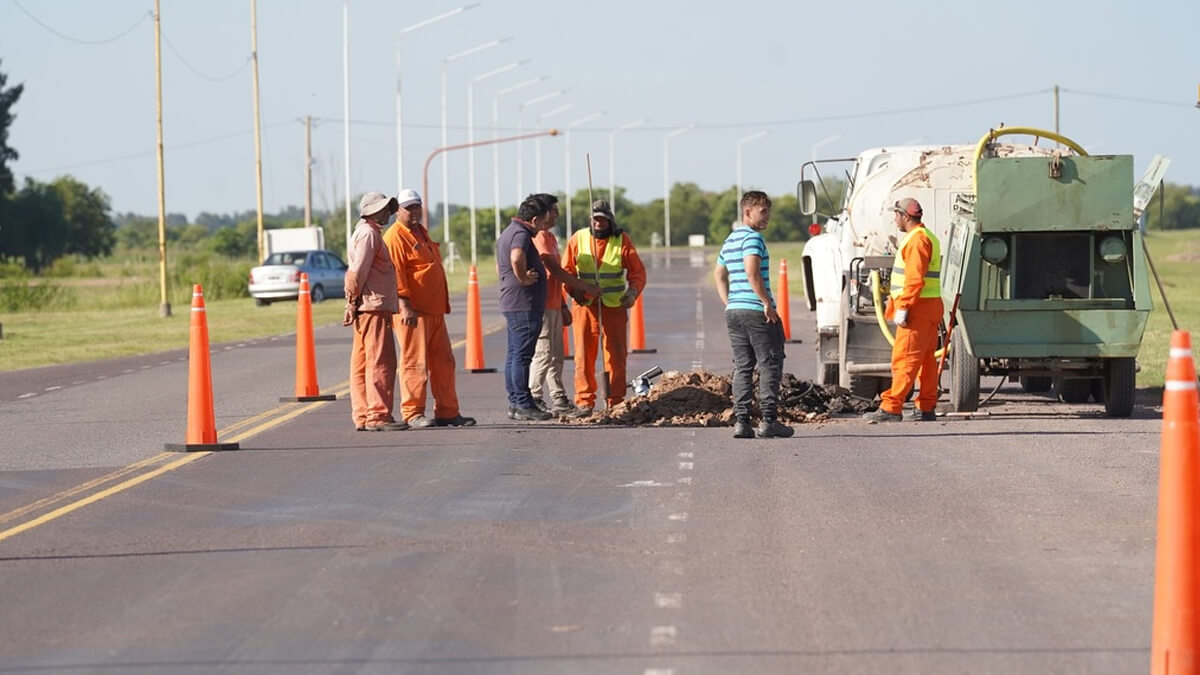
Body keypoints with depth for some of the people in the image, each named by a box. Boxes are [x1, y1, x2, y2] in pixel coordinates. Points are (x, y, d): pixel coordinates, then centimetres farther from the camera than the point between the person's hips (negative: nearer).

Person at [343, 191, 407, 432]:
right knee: (380, 361, -11)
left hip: (373, 306, 10)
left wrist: (353, 303, 17)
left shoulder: (370, 232, 23)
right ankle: (378, 415, -13)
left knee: (363, 363, 8)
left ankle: (363, 416, 10)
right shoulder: (367, 233, -10)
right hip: (373, 306, -10)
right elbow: (358, 271, -17)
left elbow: (356, 272, 23)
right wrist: (353, 302, -13)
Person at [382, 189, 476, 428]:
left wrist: (443, 305, 24)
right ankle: (413, 413, -5)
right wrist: (405, 305, -25)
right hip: (413, 312, -10)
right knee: (415, 363, -8)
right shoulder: (395, 237, -9)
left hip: (434, 310, 10)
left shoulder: (421, 232, 21)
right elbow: (396, 273, -17)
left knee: (443, 362, 11)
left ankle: (447, 412, 16)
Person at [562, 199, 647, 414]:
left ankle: (615, 402, 8)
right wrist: (575, 290, -11)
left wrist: (633, 292, -15)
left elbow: (638, 271, 3)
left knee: (616, 355, 2)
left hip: (615, 306, 0)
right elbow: (567, 270, 7)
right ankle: (585, 401, 2)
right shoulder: (578, 239, 4)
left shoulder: (622, 241, 2)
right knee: (584, 355, -3)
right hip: (586, 305, 0)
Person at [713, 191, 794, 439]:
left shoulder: (730, 240, 18)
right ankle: (768, 420, -5)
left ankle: (741, 421, 4)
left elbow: (719, 274, 26)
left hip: (733, 313, 8)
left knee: (742, 367, 8)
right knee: (770, 365, -2)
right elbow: (752, 272, -22)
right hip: (757, 312, -8)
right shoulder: (753, 237, -11)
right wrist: (767, 303, -17)